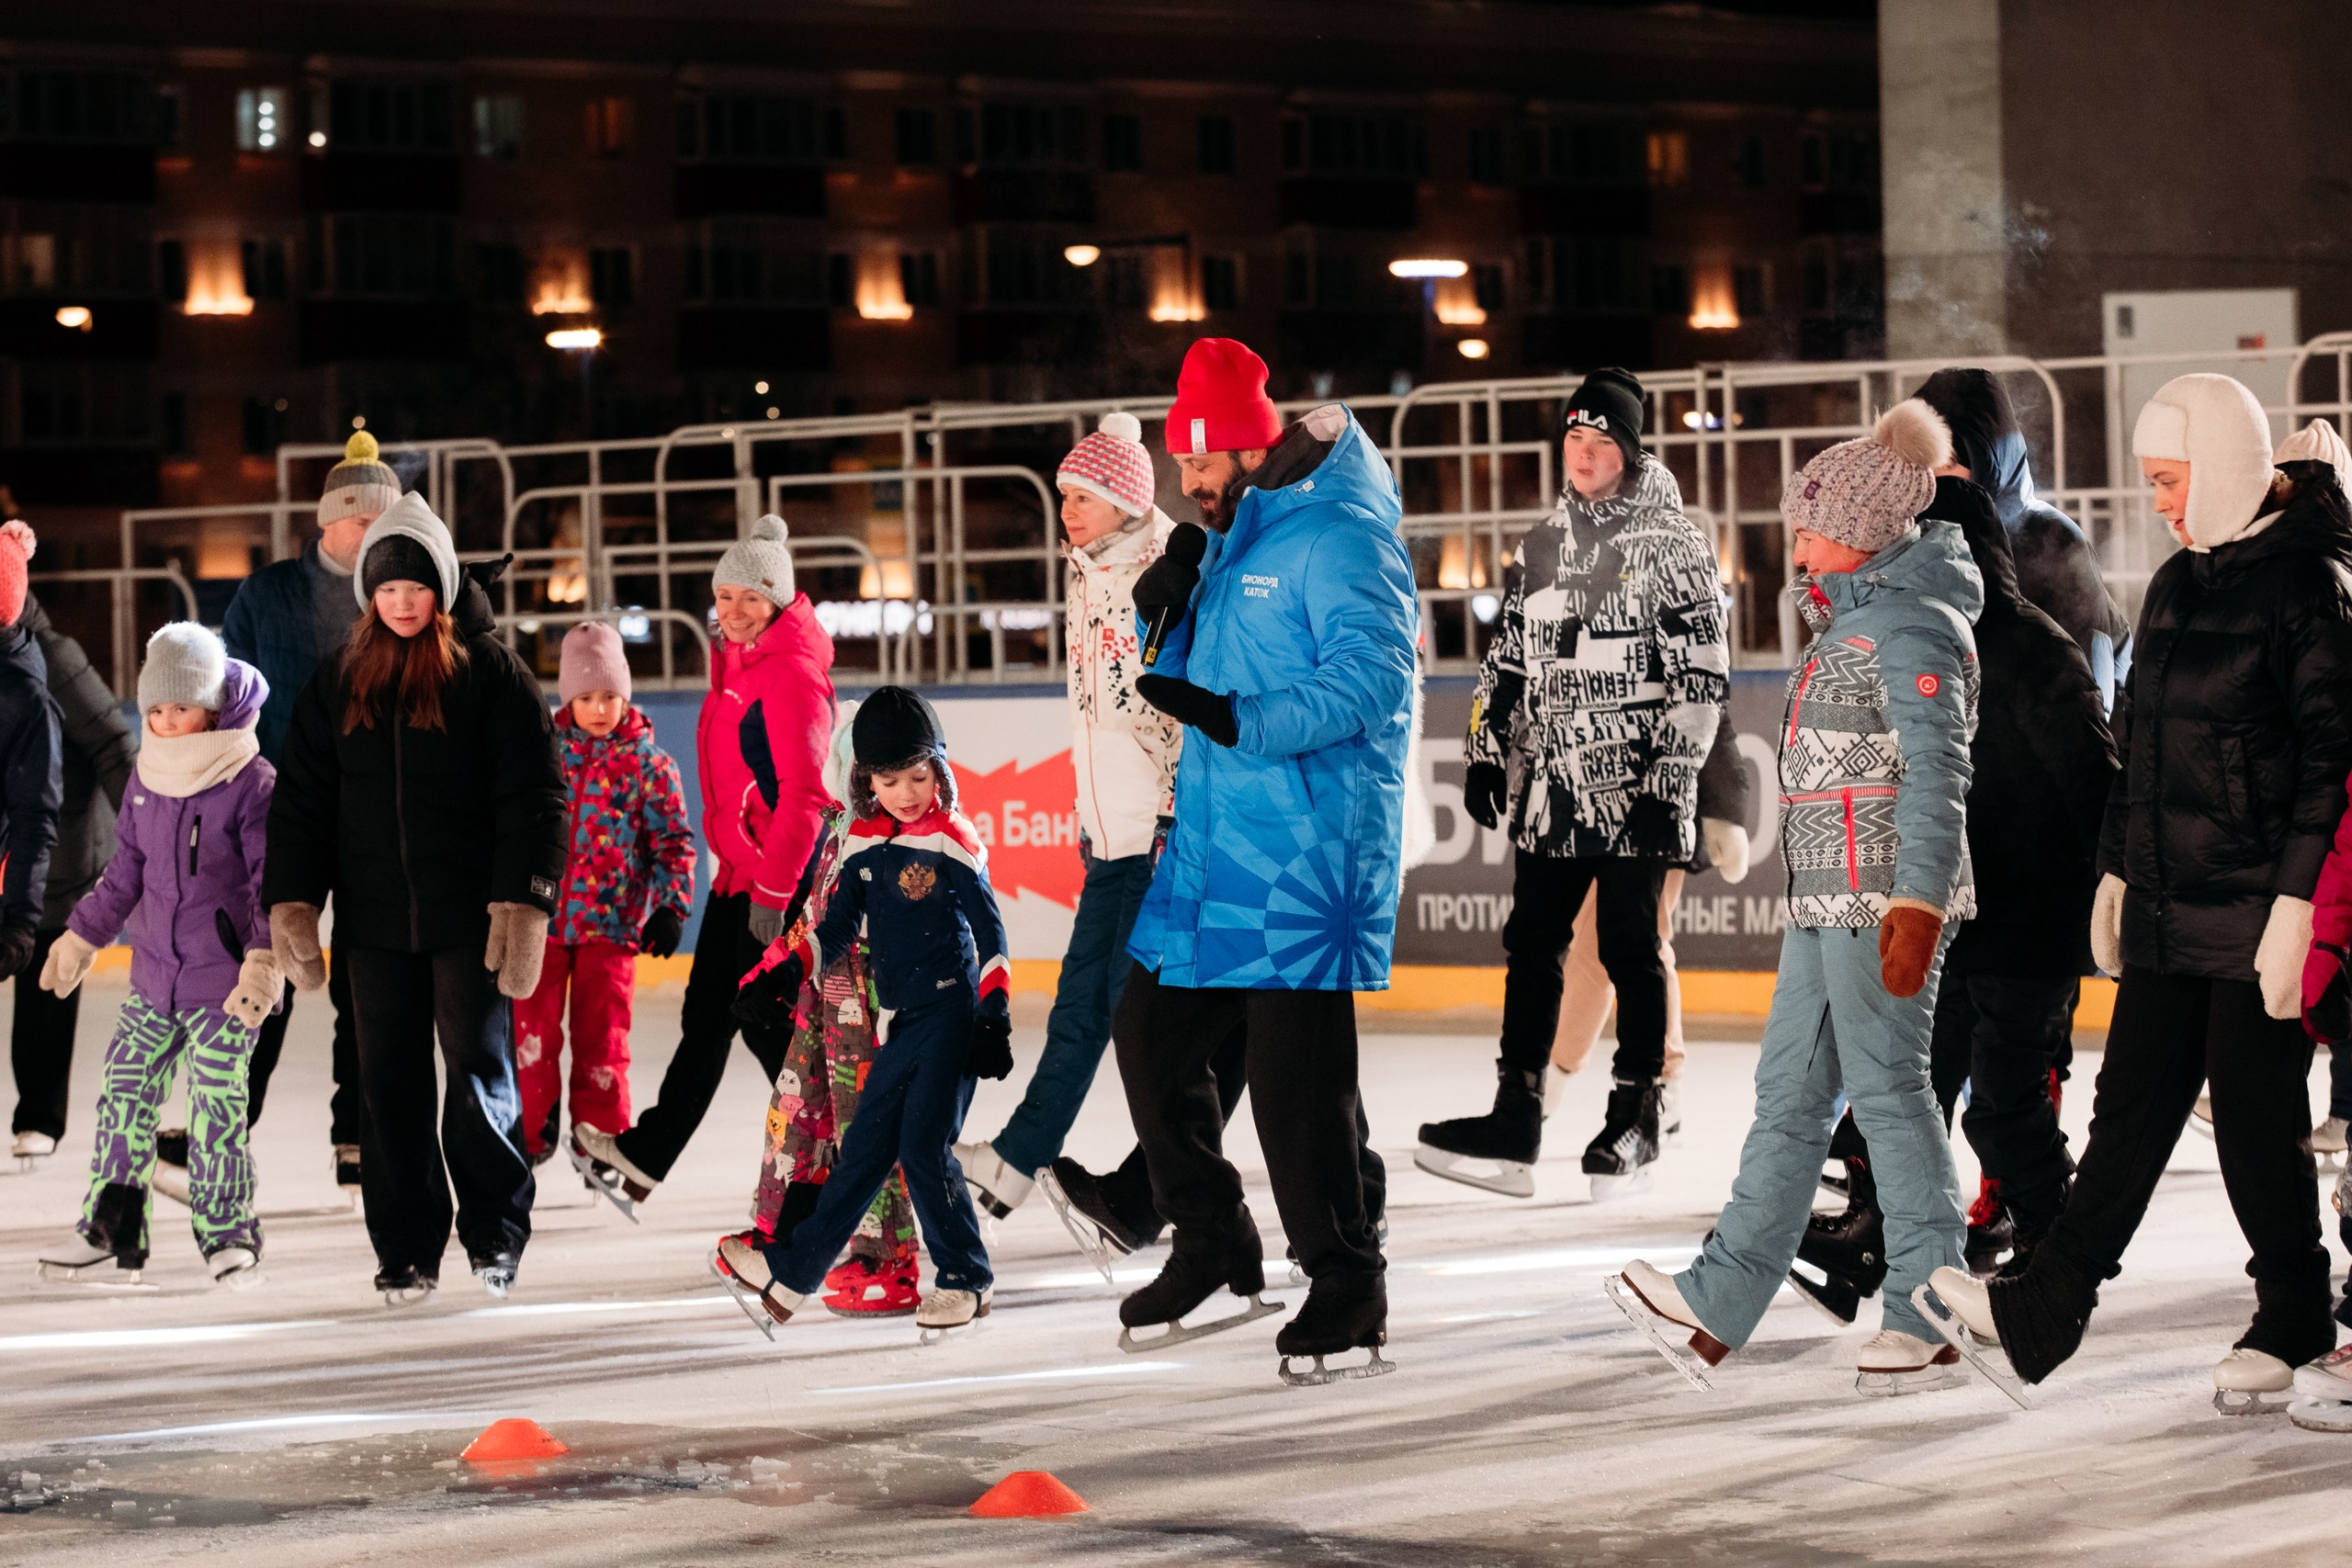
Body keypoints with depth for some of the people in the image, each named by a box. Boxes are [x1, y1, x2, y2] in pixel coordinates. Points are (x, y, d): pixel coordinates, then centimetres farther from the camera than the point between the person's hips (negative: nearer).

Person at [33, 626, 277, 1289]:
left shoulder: (253, 784, -12)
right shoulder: (148, 780, 7)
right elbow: (125, 873, 19)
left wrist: (264, 958, -23)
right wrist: (80, 936, 24)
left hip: (224, 984, -6)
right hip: (153, 978, 6)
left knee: (216, 1106, -6)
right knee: (123, 1096, 6)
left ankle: (228, 1237, 8)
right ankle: (108, 1235, 13)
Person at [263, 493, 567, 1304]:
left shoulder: (491, 671, -3)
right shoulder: (340, 679, 8)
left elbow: (536, 795, -6)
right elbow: (301, 795, 11)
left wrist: (523, 900, -14)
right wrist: (291, 900, 2)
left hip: (470, 916, -3)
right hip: (375, 918, 3)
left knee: (480, 1071, 2)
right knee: (391, 1083, 5)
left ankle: (495, 1233, 16)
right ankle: (407, 1251, 12)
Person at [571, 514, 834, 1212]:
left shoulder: (793, 673, -17)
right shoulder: (734, 661, 13)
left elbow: (804, 793, -22)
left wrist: (774, 888, -22)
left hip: (780, 877, -9)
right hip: (738, 871, 9)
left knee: (767, 1024, -2)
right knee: (706, 1015, 14)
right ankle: (646, 1155, 22)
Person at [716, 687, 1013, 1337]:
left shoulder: (952, 844, -6)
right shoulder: (863, 845, 10)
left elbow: (991, 934, -5)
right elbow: (835, 926, 16)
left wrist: (993, 1015, -10)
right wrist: (786, 972, 2)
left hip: (953, 1013, -6)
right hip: (899, 1020, 6)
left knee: (923, 1145, -10)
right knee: (865, 1146, 7)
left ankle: (965, 1279, 2)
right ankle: (792, 1271, 9)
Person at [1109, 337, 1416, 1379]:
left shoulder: (1336, 537, -13)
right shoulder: (1232, 541, 17)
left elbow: (1371, 677, -24)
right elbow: (1190, 685, 23)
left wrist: (1240, 721, -32)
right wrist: (1161, 619, 1)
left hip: (1306, 857, -10)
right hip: (1213, 843, 10)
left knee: (1296, 1069, -9)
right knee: (1151, 1034, 11)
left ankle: (1347, 1283, 2)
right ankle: (1213, 1250, 25)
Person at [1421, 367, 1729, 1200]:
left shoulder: (1672, 544, -6)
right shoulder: (1543, 544, 13)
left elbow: (1703, 676, -10)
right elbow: (1507, 657, 20)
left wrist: (1669, 778, -14)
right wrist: (1486, 750, 13)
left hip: (1637, 791, -6)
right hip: (1554, 787, 6)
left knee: (1630, 951, -2)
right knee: (1532, 945, 5)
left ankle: (1636, 1116, 9)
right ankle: (1515, 1119, 8)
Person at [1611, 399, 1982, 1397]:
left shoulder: (1911, 625, -13)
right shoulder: (1853, 621, 17)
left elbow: (1937, 772, -21)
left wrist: (1917, 904, -27)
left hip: (1883, 898, -10)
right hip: (1825, 900, 10)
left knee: (1888, 1092, -6)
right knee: (1790, 1094, 9)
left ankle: (1931, 1323, 1)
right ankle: (1718, 1308, 11)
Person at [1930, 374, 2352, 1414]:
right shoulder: (2177, 584, 14)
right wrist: (2117, 870, 19)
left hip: (2258, 904, -7)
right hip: (2170, 901, 7)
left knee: (2254, 1118, 1)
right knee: (2132, 1104, 6)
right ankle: (2040, 1312, 4)